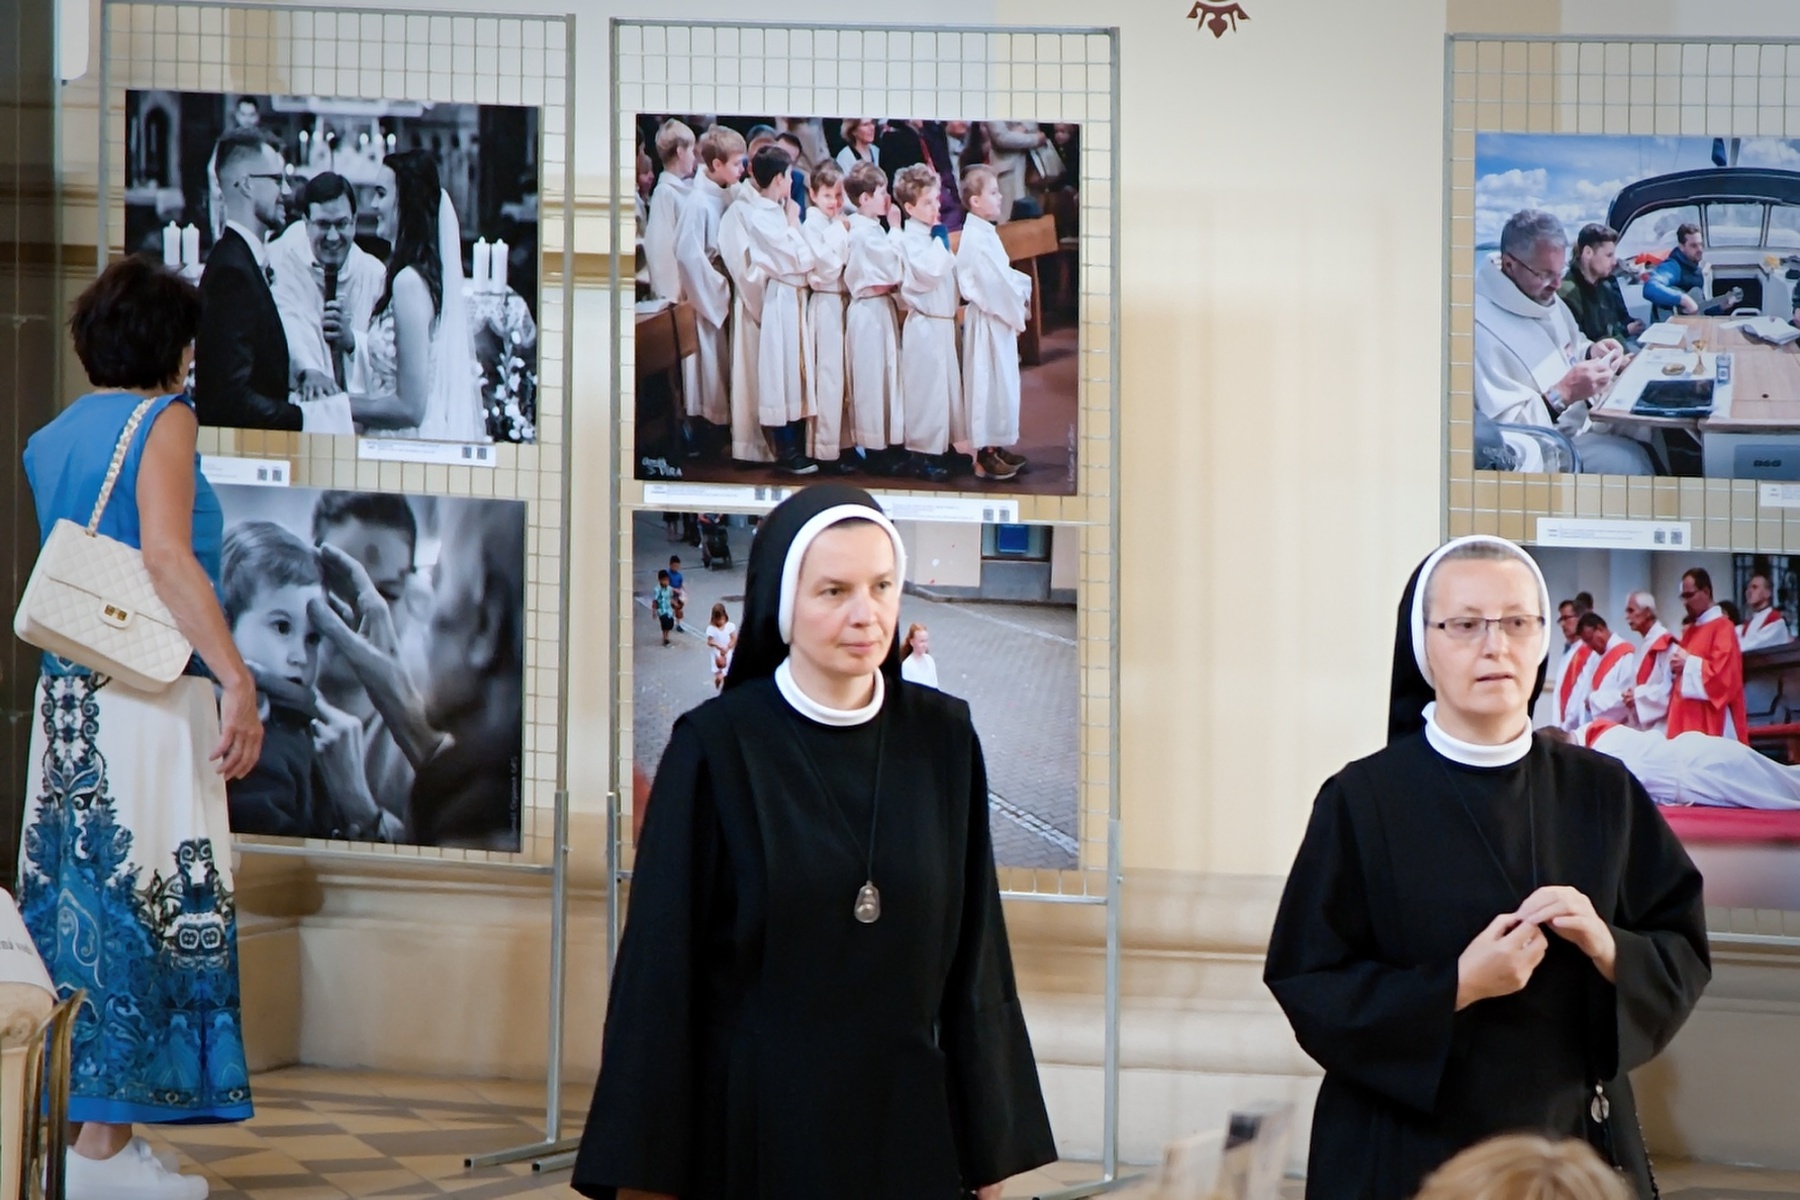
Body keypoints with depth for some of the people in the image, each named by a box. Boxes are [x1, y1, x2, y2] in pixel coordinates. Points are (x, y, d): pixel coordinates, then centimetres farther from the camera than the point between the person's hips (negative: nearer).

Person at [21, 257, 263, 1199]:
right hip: (148, 696, -8)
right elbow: (165, 556, -19)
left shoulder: (51, 438, 16)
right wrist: (237, 677, -23)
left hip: (66, 692, 8)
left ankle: (65, 1122, 13)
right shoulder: (164, 418, -7)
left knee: (73, 897, 11)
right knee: (143, 899, -6)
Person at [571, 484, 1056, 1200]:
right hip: (752, 1129, -3)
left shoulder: (944, 742, 2)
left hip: (908, 1128, 3)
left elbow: (975, 952, 5)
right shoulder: (715, 748, -7)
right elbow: (662, 961, -6)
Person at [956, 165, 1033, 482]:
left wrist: (1022, 288, 1)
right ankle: (984, 452, 2)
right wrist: (1016, 313, -13)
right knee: (987, 382, -4)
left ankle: (996, 446, 24)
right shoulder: (976, 239, -21)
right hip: (987, 321, -10)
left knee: (1001, 382, 16)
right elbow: (996, 283, -23)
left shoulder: (984, 233, 12)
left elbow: (1003, 274, 18)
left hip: (998, 318, 10)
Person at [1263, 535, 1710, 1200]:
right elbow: (1307, 984, -10)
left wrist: (1607, 947, -17)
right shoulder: (1361, 802, -7)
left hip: (1577, 1142, 3)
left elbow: (1685, 958, 3)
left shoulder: (1602, 794, 2)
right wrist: (1457, 987, -21)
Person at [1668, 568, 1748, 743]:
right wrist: (1676, 666, 4)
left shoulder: (1722, 627, -7)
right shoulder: (1690, 630, 18)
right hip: (1687, 718, 8)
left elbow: (1723, 672, -17)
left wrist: (1688, 664, -12)